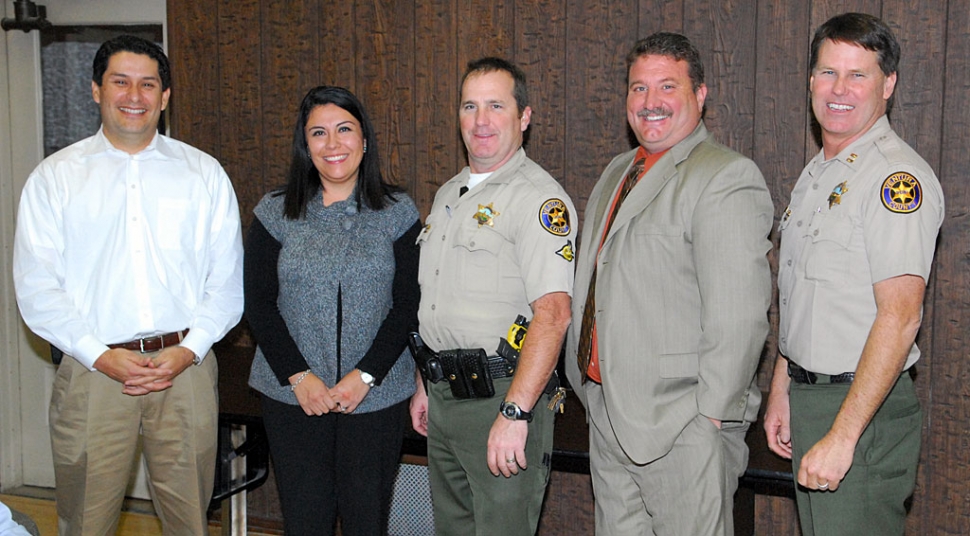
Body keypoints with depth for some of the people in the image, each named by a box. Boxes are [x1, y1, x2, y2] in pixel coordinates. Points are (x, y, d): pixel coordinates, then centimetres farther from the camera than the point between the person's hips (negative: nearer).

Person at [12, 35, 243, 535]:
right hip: (92, 369, 0)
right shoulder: (54, 176, 5)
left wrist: (189, 350, -9)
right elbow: (37, 288, -1)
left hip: (185, 367, 1)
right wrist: (101, 357, -11)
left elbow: (228, 279, 5)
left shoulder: (204, 172, 8)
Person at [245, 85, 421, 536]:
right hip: (293, 397, 1)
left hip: (377, 394, 0)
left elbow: (409, 304, -1)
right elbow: (258, 304, 1)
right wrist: (299, 376, -8)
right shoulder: (275, 213, 4)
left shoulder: (398, 213, 3)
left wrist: (365, 376, -11)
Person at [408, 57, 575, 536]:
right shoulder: (448, 195, 16)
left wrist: (515, 412, -28)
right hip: (445, 396, 8)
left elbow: (552, 313, -22)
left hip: (502, 393, -8)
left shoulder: (538, 197, -13)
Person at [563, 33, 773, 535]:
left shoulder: (727, 178, -12)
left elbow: (738, 314, -19)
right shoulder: (616, 173, 15)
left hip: (682, 423, -8)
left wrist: (712, 414, -19)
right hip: (605, 410, 8)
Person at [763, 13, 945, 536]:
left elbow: (899, 318, -23)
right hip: (808, 396, 8)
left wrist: (841, 435, -25)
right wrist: (782, 390, 15)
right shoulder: (815, 174, 13)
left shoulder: (897, 177, -17)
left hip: (863, 410, -8)